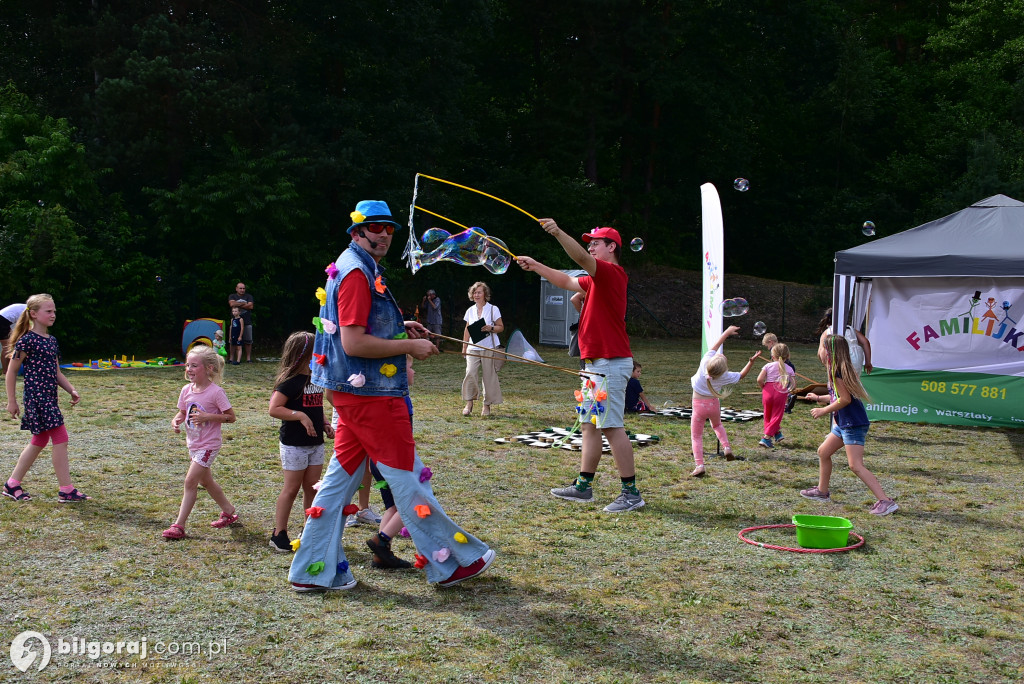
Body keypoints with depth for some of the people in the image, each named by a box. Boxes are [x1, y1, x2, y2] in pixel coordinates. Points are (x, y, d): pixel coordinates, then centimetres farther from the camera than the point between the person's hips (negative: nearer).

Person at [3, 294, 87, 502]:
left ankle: (12, 484, 26)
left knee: (39, 441, 15)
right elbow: (11, 372, -6)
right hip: (36, 396, -9)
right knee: (60, 439, -10)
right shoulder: (27, 340, -10)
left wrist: (71, 390, 5)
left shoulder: (52, 341, 14)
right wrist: (11, 401, -6)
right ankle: (66, 490, -6)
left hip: (49, 397, 9)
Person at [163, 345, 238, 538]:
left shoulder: (215, 392, -19)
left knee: (190, 481, -10)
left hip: (208, 445, -8)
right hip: (193, 444, 8)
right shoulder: (186, 391, 0)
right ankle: (229, 512, 36)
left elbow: (231, 417, -15)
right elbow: (182, 412, 14)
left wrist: (208, 417, -25)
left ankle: (179, 525, -4)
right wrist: (176, 421, -8)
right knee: (205, 481, 19)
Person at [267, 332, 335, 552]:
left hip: (315, 443, 7)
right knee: (291, 488, -1)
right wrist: (300, 416, -28)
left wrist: (325, 426, 7)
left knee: (312, 487, 11)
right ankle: (279, 534, 10)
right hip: (294, 444, -7)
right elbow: (273, 409, -20)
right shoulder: (290, 381, -15)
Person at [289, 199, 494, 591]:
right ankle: (451, 562, 9)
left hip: (355, 392, 10)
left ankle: (312, 570, 16)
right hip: (371, 394, -10)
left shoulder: (360, 270, 18)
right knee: (407, 477, -1)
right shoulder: (356, 272, -15)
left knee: (342, 475, 11)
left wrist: (400, 328, 15)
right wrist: (410, 346, -16)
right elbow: (353, 342, -23)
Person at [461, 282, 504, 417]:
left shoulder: (493, 309, 1)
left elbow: (501, 327, 2)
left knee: (489, 376, 0)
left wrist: (490, 328, -17)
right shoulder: (470, 311, 12)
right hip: (473, 348, 3)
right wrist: (464, 347, 14)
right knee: (470, 373, -12)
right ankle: (469, 403, 0)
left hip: (489, 348, -2)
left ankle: (487, 405, 10)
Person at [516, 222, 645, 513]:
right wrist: (536, 266, 24)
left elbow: (582, 258, -27)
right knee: (589, 425, 13)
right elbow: (567, 282, 29)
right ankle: (583, 486, 19)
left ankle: (631, 492, -6)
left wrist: (558, 233, -38)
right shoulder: (596, 280, 20)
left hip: (610, 363, -11)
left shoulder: (612, 273, -11)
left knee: (612, 427, -10)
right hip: (595, 364, 11)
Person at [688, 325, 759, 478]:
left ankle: (699, 465, -7)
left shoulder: (705, 362, -22)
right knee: (717, 425, 34)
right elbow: (742, 375, 3)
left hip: (699, 405, -2)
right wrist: (752, 361, 0)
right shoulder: (725, 376, -17)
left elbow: (715, 346, -5)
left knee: (696, 436, 4)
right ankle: (727, 448, 17)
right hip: (714, 405, 2)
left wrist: (727, 333, 6)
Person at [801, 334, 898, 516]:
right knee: (823, 452, 20)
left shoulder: (837, 372, -17)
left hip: (854, 425, -11)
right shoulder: (841, 369, 13)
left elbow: (845, 399, -21)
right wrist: (819, 398, 31)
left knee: (856, 466, -14)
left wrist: (823, 411, -11)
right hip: (844, 423, 11)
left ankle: (886, 502, -15)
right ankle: (822, 491, 33)